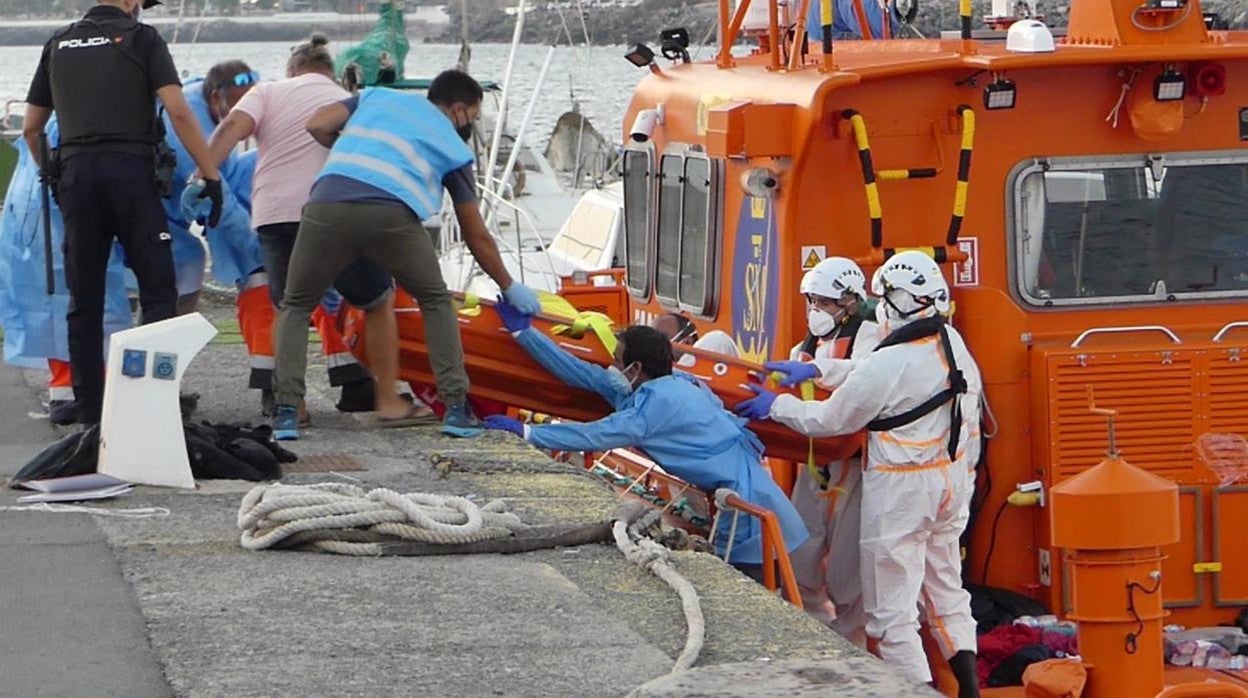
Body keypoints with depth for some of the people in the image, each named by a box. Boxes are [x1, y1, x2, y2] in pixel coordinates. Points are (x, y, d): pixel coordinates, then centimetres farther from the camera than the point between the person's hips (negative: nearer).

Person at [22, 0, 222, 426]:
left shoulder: (59, 44, 16)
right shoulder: (141, 38, 3)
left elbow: (31, 127, 19)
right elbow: (177, 112, -8)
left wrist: (51, 175, 32)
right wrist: (211, 174, -6)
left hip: (75, 171, 4)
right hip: (130, 168, -4)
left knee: (84, 298, 8)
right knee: (157, 288, 1)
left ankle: (89, 410, 8)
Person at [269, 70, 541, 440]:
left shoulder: (377, 96, 31)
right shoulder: (454, 148, 26)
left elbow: (317, 125, 17)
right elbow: (477, 236, 30)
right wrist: (510, 288, 42)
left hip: (327, 203, 1)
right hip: (392, 213, -1)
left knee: (296, 306, 21)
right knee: (436, 302, 24)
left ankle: (286, 411, 6)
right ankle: (456, 408, 15)